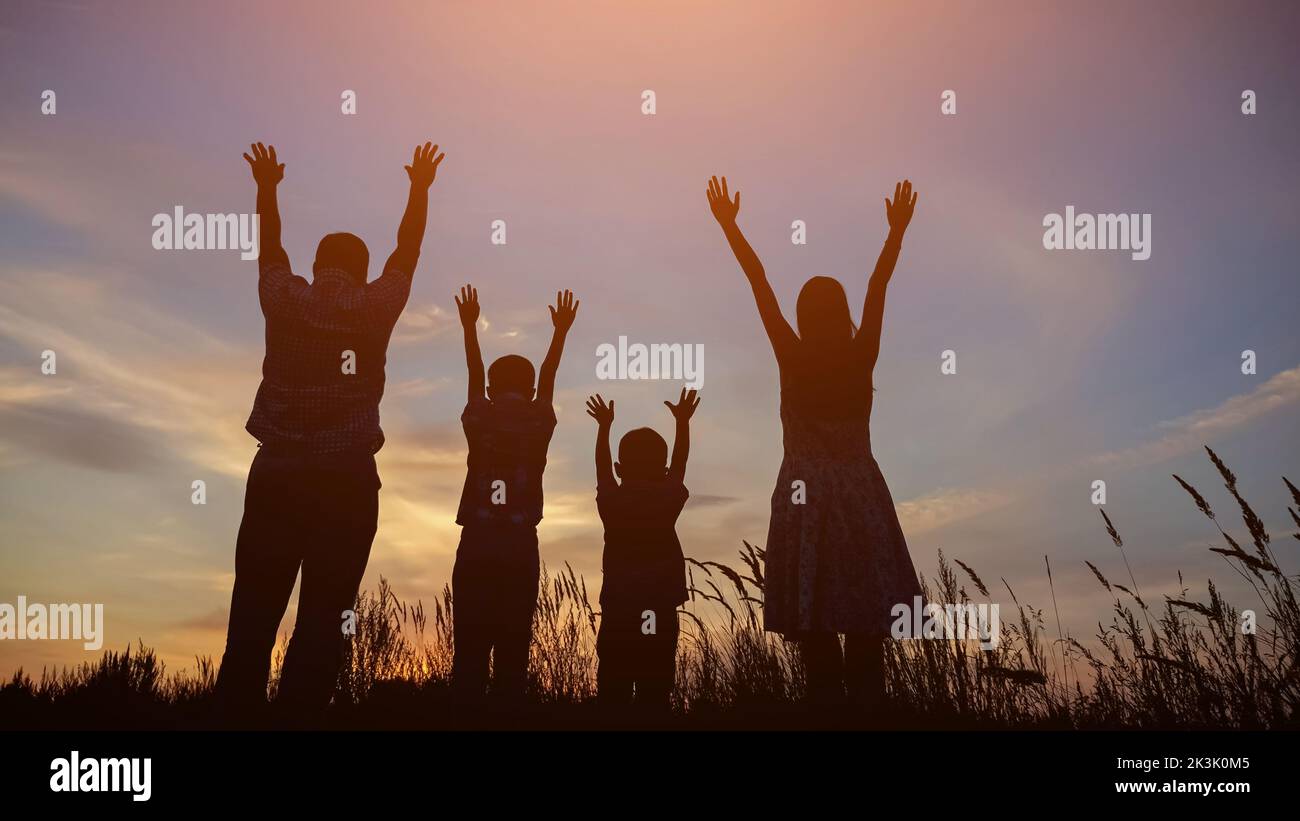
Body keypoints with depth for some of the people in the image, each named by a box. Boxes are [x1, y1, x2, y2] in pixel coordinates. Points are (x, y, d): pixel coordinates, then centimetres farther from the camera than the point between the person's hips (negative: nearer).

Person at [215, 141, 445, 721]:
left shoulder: (283, 299, 7)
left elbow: (269, 244, 24)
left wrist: (267, 187, 38)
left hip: (275, 474, 2)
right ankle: (299, 713, -6)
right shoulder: (375, 307, 3)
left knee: (254, 609, 2)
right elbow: (408, 248, 16)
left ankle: (237, 710, -2)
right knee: (322, 614, -2)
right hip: (347, 479, -2)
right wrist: (419, 188, 28)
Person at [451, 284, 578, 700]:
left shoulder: (478, 420, 4)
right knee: (513, 649, -1)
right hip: (520, 547, 0)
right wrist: (561, 331, 32)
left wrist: (470, 326, 31)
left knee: (469, 648, -2)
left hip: (476, 544, 0)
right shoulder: (539, 423, 4)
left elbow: (474, 375, 19)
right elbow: (548, 379, 19)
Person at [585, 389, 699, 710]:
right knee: (656, 695, 1)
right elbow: (679, 465, 16)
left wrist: (605, 425, 31)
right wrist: (683, 421, 28)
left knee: (612, 695, 3)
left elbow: (602, 467, 17)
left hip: (617, 614, 0)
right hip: (661, 616, 0)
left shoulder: (611, 502, -1)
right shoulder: (670, 500, -1)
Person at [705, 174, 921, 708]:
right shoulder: (862, 358, 0)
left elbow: (759, 283, 2)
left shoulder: (792, 358, -2)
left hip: (804, 496, 0)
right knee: (865, 632, 0)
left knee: (815, 630, -1)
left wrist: (728, 223, 6)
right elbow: (878, 286, 7)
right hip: (860, 493, 1)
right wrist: (898, 229, 14)